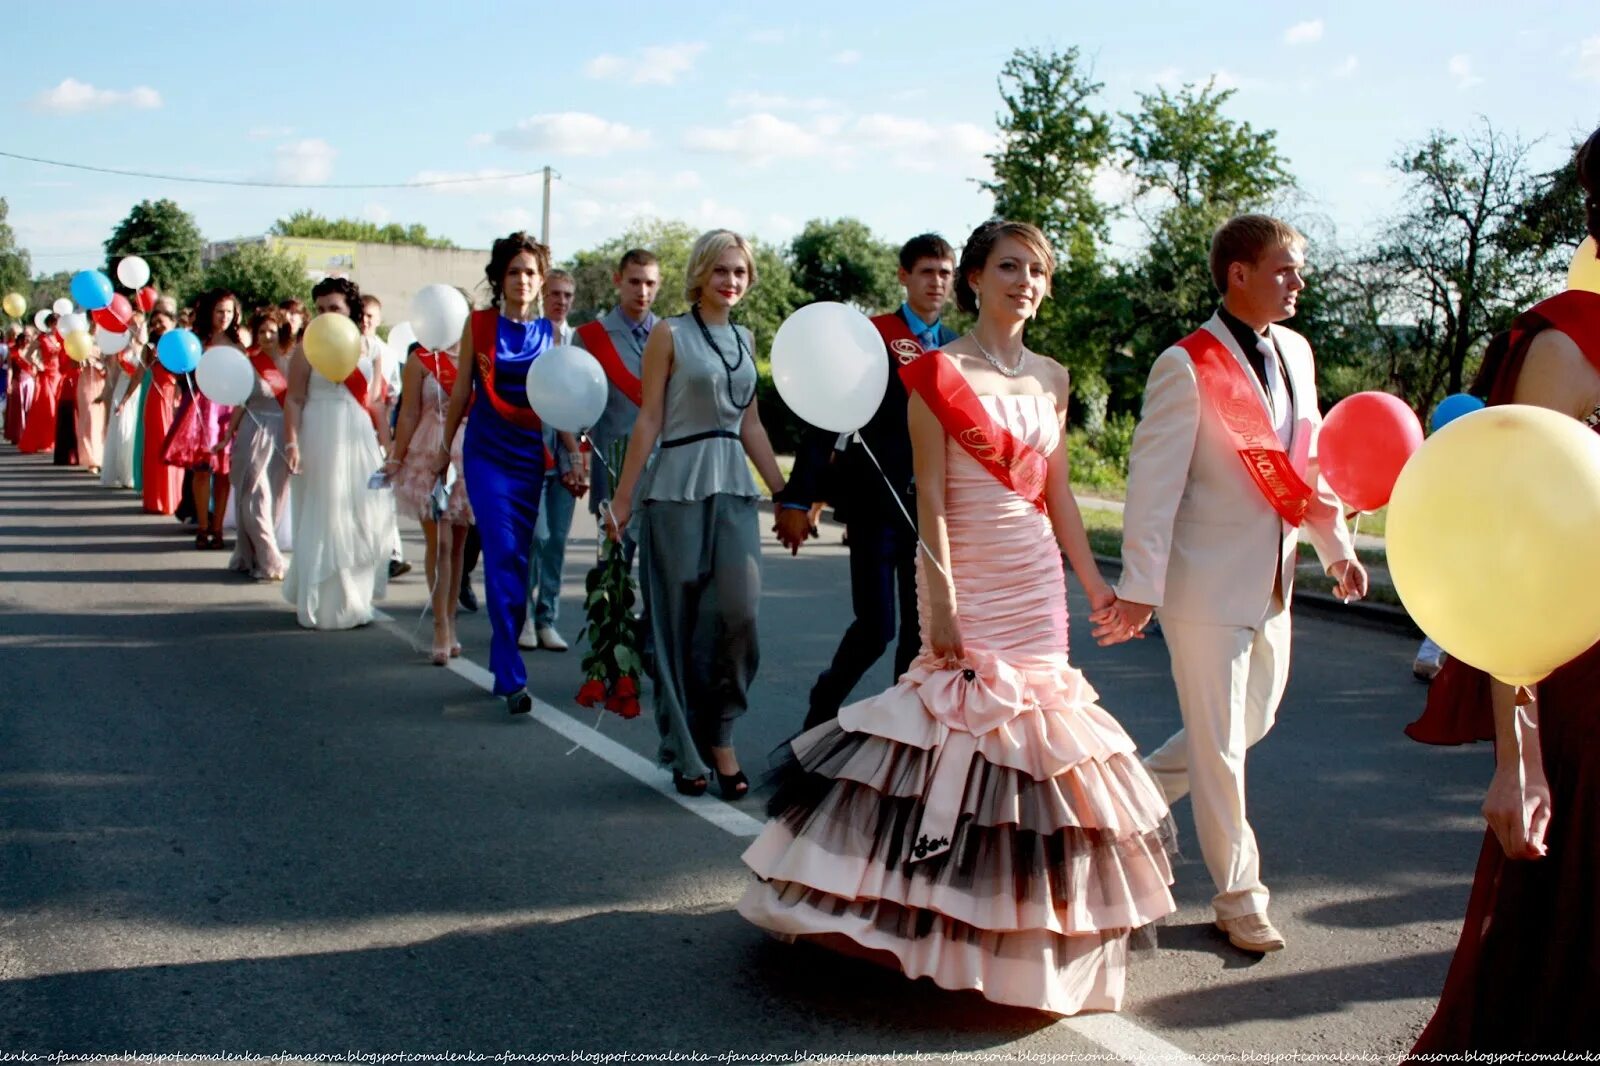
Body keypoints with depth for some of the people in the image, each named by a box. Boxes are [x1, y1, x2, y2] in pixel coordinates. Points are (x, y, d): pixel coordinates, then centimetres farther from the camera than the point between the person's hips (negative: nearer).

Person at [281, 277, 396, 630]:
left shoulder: (366, 348, 9)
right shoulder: (308, 348, -3)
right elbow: (294, 400, -7)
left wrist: (387, 442, 10)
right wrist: (291, 443, -16)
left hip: (360, 440, 5)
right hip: (321, 440, -4)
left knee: (365, 521, 7)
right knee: (323, 522, 2)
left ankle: (353, 599, 22)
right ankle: (323, 604, 11)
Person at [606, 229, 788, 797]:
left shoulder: (745, 339, 15)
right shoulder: (669, 334, -1)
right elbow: (650, 418, -4)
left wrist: (784, 493, 15)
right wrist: (623, 497, -7)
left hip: (733, 490, 4)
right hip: (679, 488, -4)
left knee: (738, 610, -9)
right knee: (681, 619, 2)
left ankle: (720, 738, 7)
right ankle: (687, 752, 14)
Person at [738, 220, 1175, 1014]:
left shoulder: (1050, 379, 11)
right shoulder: (938, 373, -7)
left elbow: (1058, 492, 14)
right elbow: (930, 499, -12)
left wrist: (1093, 582, 11)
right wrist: (941, 606, -17)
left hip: (1039, 578, 6)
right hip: (971, 579, -5)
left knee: (1029, 722, 8)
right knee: (970, 720, -4)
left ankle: (1021, 912, 22)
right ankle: (952, 915, 11)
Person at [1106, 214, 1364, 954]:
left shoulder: (1295, 352, 8)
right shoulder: (1188, 366, -14)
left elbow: (1308, 461, 16)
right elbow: (1153, 481, -16)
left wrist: (1336, 548, 13)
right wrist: (1139, 588, -19)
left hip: (1272, 583, 8)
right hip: (1209, 585, -7)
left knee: (1253, 722, 18)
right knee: (1220, 746, 3)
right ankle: (1239, 899, 17)